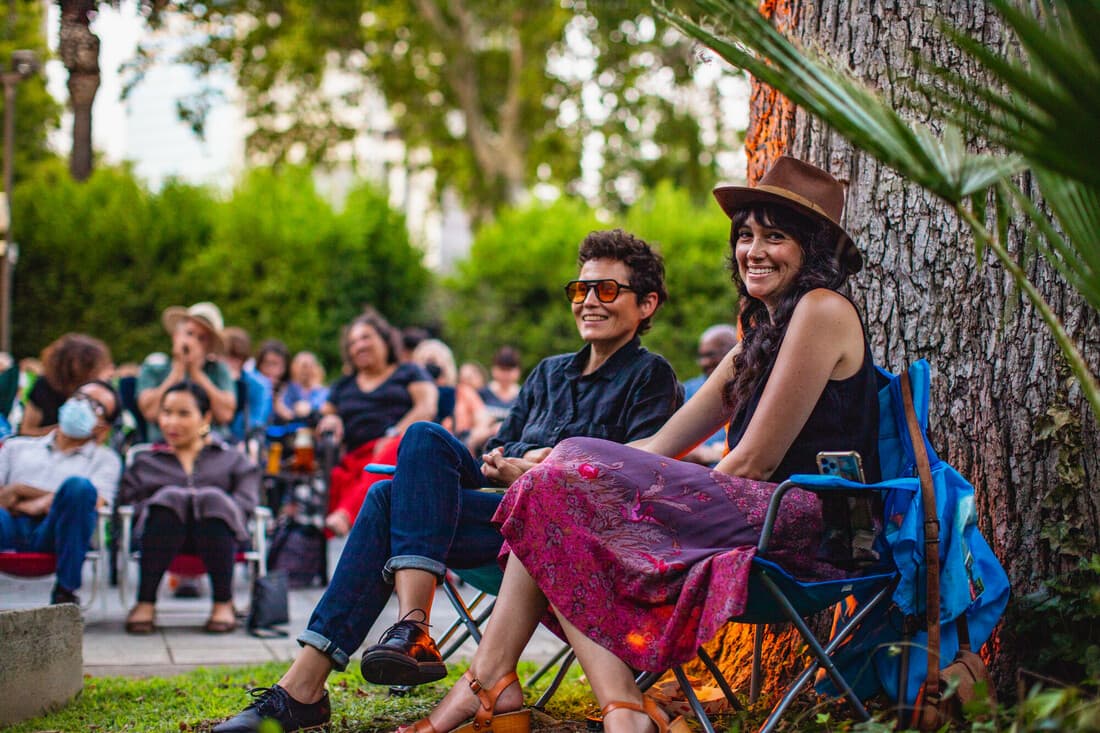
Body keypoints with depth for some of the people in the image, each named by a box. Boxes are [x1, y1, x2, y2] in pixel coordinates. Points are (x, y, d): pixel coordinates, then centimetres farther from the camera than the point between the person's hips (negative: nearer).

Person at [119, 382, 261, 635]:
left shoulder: (231, 459, 25)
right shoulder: (144, 462, 28)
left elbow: (245, 500, 7)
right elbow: (127, 500, 9)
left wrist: (207, 506, -10)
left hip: (215, 535, 0)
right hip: (162, 537, 0)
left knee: (213, 499, -34)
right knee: (170, 498, -33)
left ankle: (223, 603, -26)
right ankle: (145, 603, -33)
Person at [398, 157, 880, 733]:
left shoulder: (821, 310, -6)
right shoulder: (761, 336, 23)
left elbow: (754, 462, -11)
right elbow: (664, 446, 19)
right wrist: (543, 463, 8)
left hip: (808, 529, -9)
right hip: (759, 515, 9)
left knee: (564, 483, -13)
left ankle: (488, 684, -12)